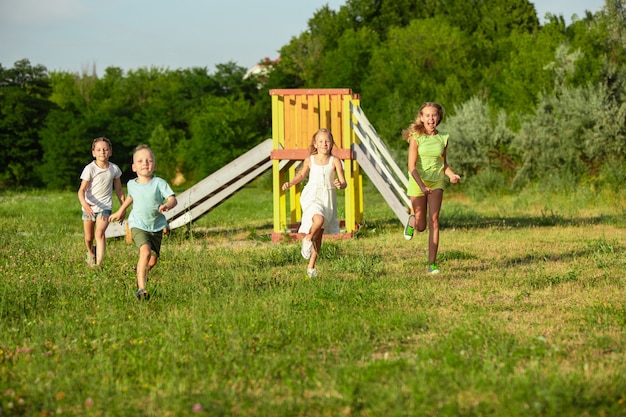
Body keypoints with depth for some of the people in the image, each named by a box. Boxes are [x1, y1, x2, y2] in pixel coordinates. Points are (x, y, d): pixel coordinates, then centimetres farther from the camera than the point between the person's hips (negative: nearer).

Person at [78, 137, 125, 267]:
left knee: (100, 233, -21)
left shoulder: (114, 169, -3)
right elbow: (82, 190, -18)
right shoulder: (90, 169, -14)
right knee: (89, 238, 12)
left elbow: (119, 190, 10)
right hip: (89, 207, 0)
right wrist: (84, 203, -38)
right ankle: (91, 253, 45)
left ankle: (98, 263, -25)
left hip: (105, 206, 0)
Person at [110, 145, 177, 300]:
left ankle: (141, 273, 46)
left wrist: (167, 205, -42)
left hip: (156, 227, 1)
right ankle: (141, 289, -27)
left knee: (153, 260, 10)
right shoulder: (131, 184, 0)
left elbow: (173, 199, -20)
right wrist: (120, 211, 33)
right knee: (145, 252, -26)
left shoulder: (159, 183, -11)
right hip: (138, 226, -1)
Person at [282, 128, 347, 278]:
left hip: (328, 199, 2)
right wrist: (290, 183, 5)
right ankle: (307, 238, -2)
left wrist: (340, 185, -26)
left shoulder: (335, 161, -2)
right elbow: (302, 174, 21)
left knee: (318, 235, 8)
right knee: (319, 220, -34)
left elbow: (344, 182, -3)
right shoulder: (309, 161, 2)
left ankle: (311, 266, 22)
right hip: (312, 196, -2)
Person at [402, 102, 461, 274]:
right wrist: (422, 185, -29)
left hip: (436, 182, 2)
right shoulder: (416, 138, -11)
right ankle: (412, 220, 45)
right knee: (421, 226, 6)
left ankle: (432, 263, -6)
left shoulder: (442, 138, 1)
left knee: (434, 220, -10)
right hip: (418, 182, -2)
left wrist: (451, 174, -6)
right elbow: (412, 166, -16)